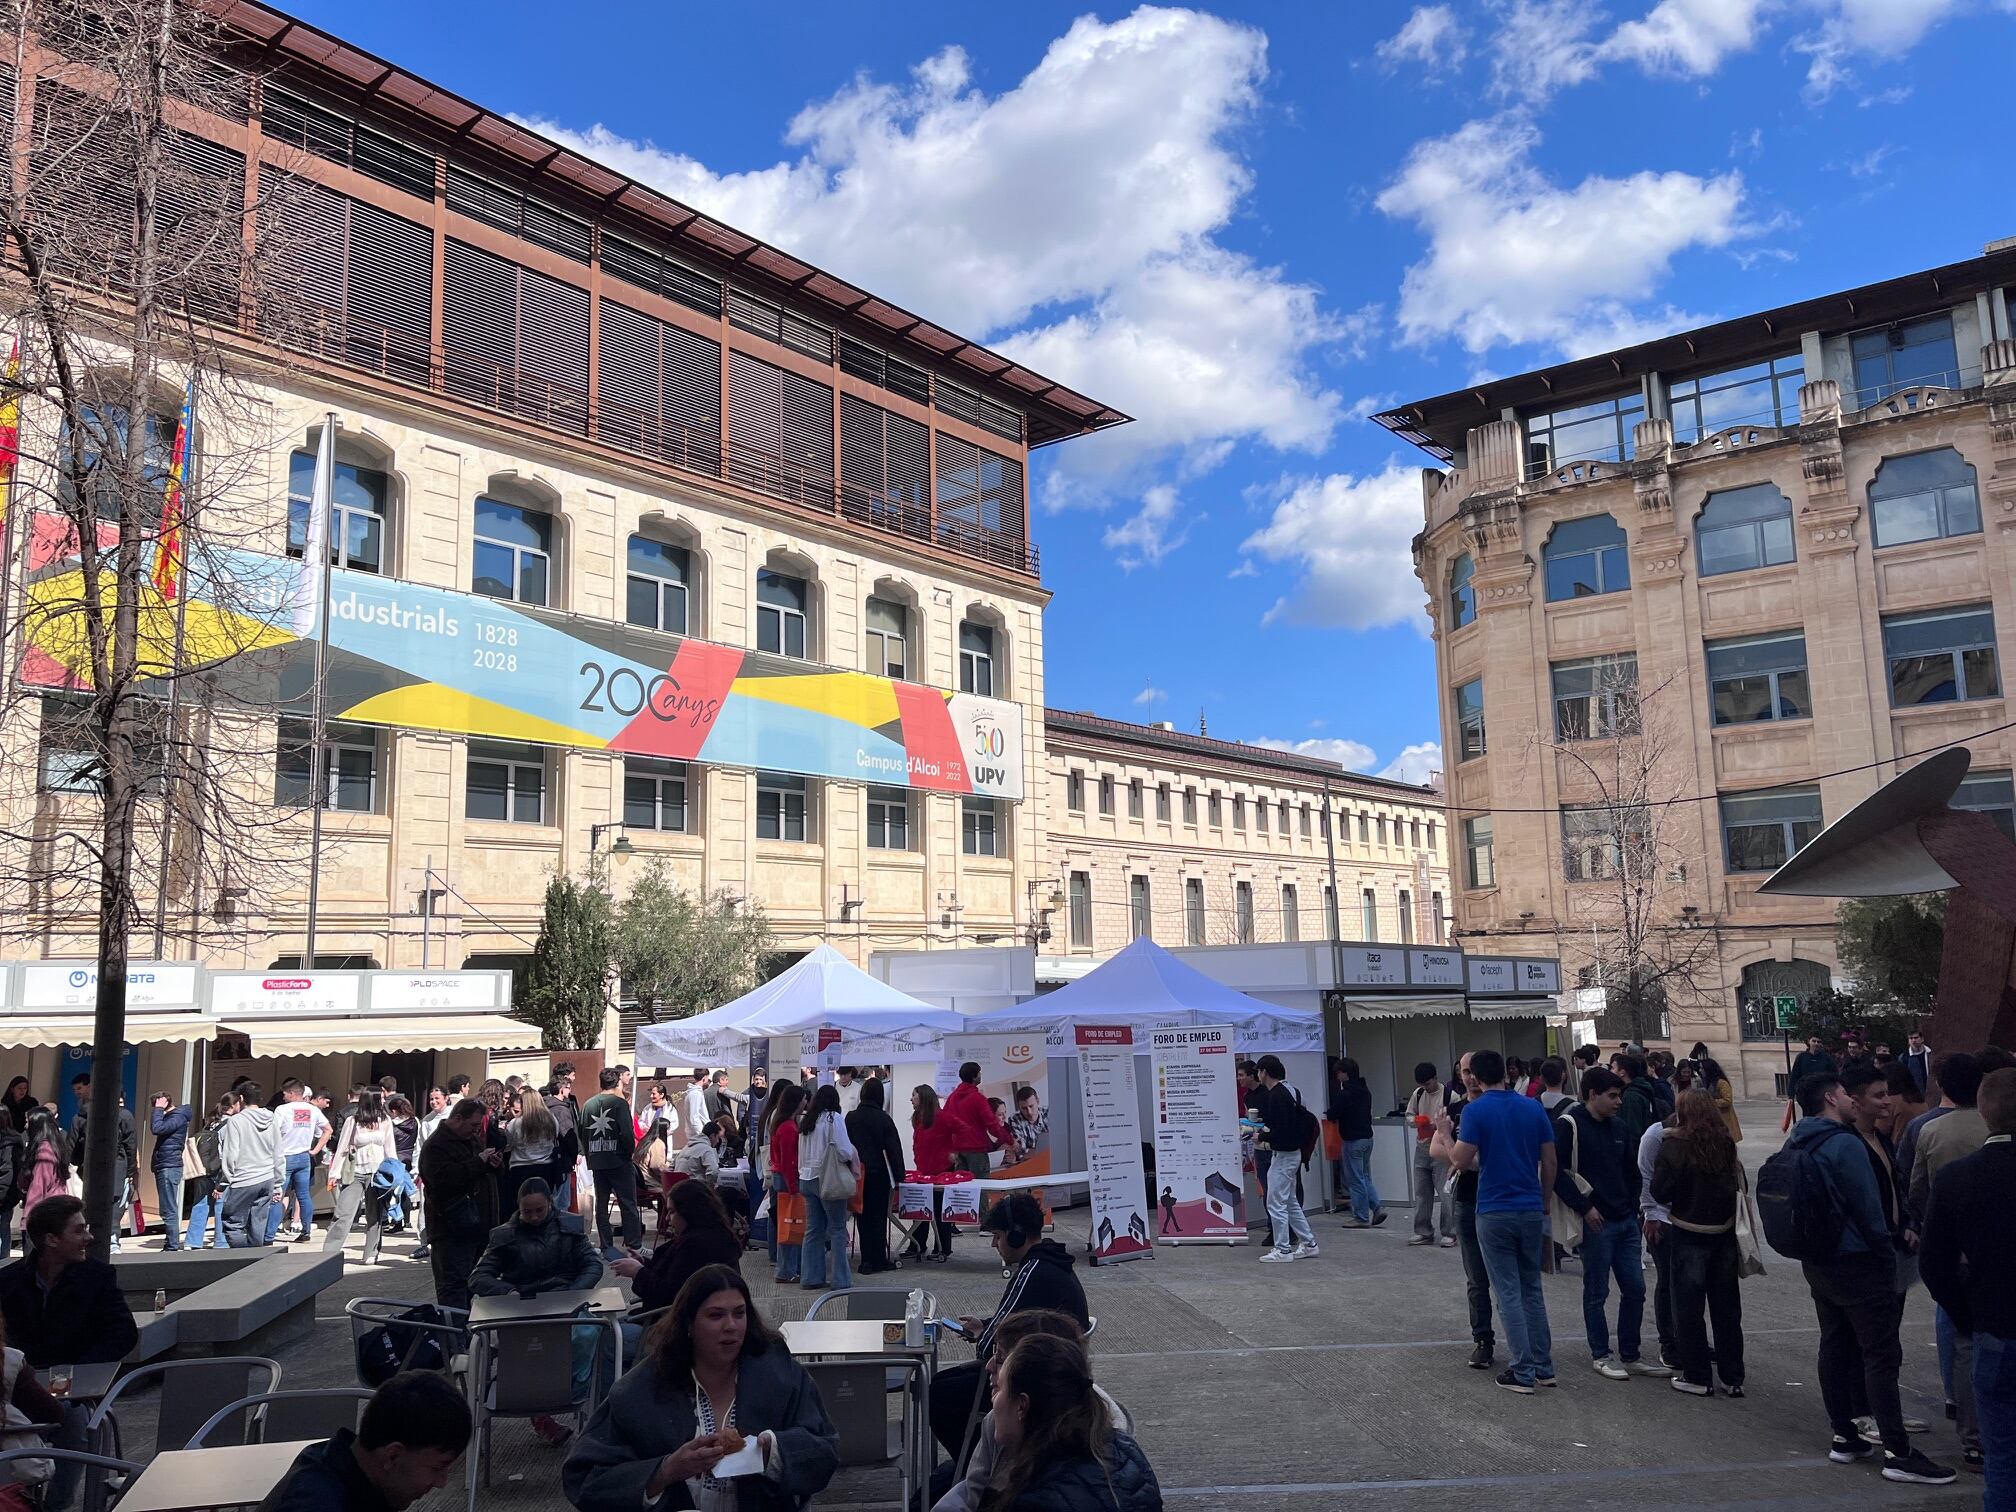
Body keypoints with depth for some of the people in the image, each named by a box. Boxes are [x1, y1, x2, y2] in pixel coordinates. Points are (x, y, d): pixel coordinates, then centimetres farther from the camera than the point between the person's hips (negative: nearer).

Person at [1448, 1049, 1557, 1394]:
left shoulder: (1475, 1110, -11)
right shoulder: (1533, 1107, 3)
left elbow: (1462, 1161, -14)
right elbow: (1549, 1162, 6)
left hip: (1494, 1212, -5)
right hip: (1531, 1210, 5)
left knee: (1509, 1293, 2)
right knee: (1532, 1289, 16)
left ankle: (1523, 1372, 3)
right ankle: (1543, 1366, 19)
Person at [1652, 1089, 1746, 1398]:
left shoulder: (1674, 1146, -14)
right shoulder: (1727, 1145, 0)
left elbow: (1660, 1192, -13)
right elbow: (1740, 1185, 5)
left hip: (1689, 1233, -4)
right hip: (1725, 1232, 4)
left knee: (1689, 1307, 6)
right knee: (1727, 1306, 14)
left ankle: (1697, 1378, 10)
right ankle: (1733, 1378, 20)